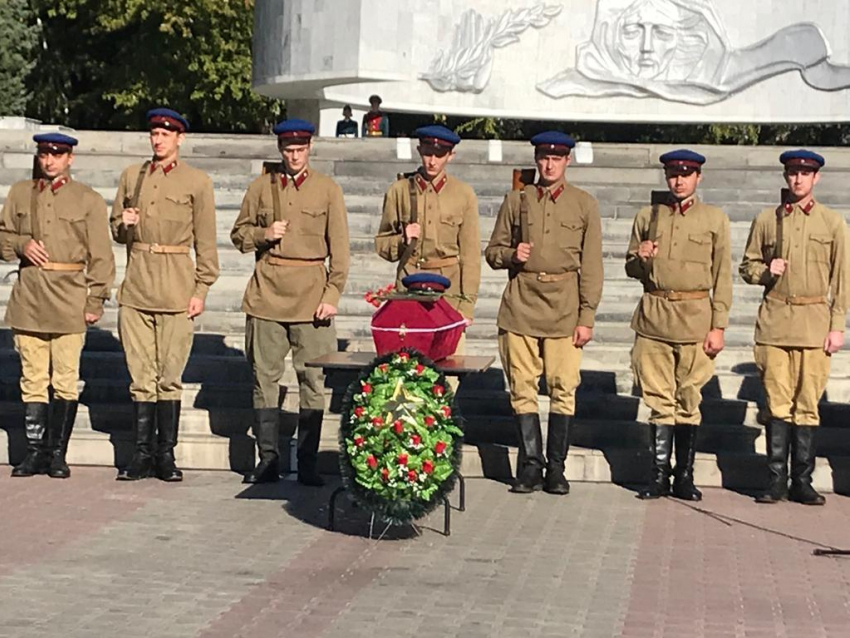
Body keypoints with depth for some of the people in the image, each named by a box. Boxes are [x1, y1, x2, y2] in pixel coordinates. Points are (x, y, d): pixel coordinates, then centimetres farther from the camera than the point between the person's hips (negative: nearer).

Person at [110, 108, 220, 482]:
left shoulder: (197, 182, 3)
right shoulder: (131, 176, 13)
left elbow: (205, 242, 4)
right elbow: (116, 230, 21)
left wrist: (201, 289, -2)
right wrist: (124, 225, -3)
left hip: (176, 289, -3)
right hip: (136, 286, 3)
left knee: (170, 375, -1)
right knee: (140, 375, 4)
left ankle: (166, 455, 6)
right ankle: (143, 454, 10)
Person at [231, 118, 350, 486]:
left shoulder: (328, 190, 5)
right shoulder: (261, 188, 10)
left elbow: (339, 248, 3)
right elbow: (239, 234, 16)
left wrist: (333, 294, -6)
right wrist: (262, 234, -5)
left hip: (311, 296, -2)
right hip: (267, 293, 2)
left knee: (312, 380, -2)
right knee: (265, 377, 3)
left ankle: (307, 463, 5)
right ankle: (268, 460, 11)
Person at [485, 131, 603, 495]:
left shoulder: (584, 205, 7)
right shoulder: (516, 201, 10)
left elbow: (591, 265, 5)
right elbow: (493, 251, 15)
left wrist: (587, 317, -2)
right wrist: (511, 255, -8)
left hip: (564, 307, -1)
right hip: (521, 302, 1)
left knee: (563, 389, -2)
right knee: (522, 388, 0)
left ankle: (556, 468, 7)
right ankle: (531, 467, 7)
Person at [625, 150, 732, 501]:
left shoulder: (715, 219, 6)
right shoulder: (647, 217, 12)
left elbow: (722, 277, 5)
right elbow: (631, 270, 17)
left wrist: (718, 326, -2)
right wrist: (640, 259, -7)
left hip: (695, 318, -1)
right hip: (653, 317, 2)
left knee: (689, 400, 2)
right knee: (659, 400, 3)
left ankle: (684, 475, 9)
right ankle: (659, 473, 8)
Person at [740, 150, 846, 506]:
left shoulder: (833, 223, 7)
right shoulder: (766, 220, 9)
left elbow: (841, 279, 6)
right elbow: (747, 266, 16)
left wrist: (837, 326, 0)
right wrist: (765, 271, -7)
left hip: (814, 321, -1)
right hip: (774, 320, 1)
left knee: (808, 404, 0)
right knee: (778, 403, 0)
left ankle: (802, 482, 6)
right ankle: (776, 480, 5)